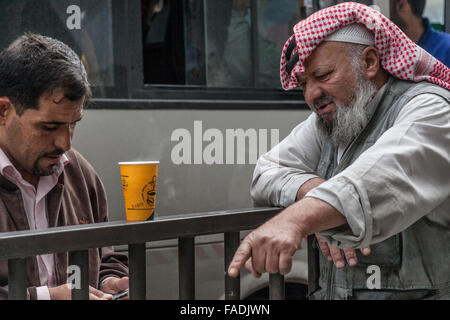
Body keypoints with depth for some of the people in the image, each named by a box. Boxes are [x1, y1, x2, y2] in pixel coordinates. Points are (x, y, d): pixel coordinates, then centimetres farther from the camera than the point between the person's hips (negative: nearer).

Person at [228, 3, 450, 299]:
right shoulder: (325, 123, 14)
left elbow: (388, 176, -24)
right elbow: (266, 175, 8)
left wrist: (296, 219, -37)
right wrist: (314, 189, -12)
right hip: (328, 292, 5)